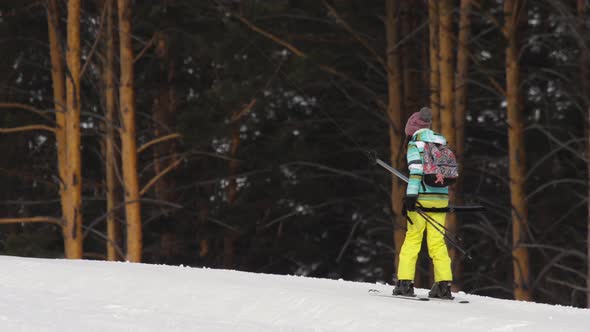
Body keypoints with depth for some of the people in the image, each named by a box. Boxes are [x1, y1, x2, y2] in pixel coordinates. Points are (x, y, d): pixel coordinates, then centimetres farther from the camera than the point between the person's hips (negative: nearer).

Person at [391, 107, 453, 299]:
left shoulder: (415, 145, -4)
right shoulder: (442, 144, 13)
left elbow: (416, 171, -15)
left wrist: (410, 196, -18)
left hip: (422, 197, -5)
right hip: (441, 197, 5)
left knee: (412, 239, 1)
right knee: (437, 242, 7)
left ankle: (405, 282, -3)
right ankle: (443, 285, -1)